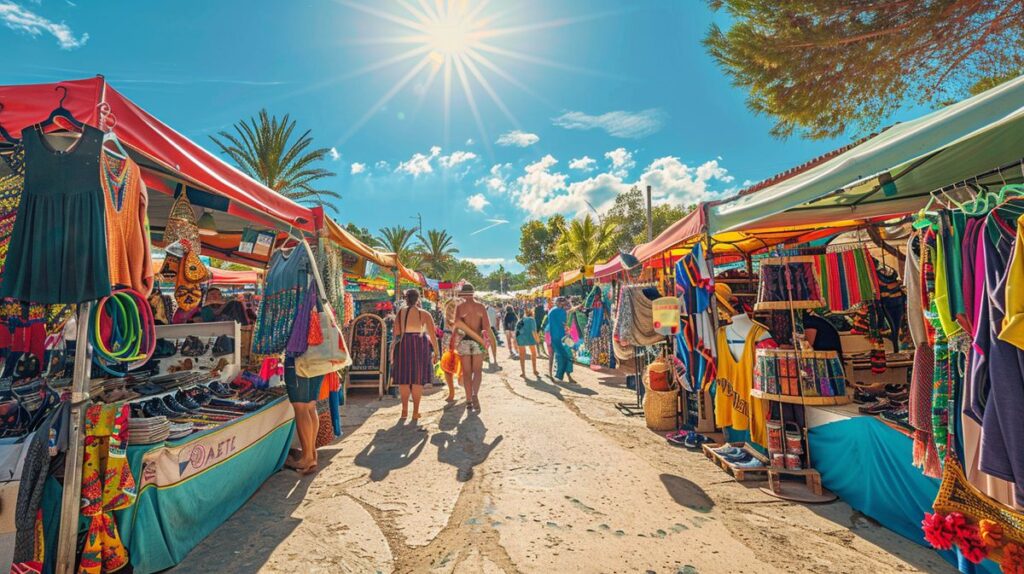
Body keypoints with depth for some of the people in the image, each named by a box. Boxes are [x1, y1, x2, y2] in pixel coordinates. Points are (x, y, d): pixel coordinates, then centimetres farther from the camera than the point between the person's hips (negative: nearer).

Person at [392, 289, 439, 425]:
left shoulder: (400, 313, 2)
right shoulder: (425, 314, -1)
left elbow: (396, 333, -3)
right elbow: (433, 334, -5)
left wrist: (393, 349, 4)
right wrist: (436, 351, 2)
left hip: (403, 346, 1)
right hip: (420, 345, -1)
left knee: (404, 378, 12)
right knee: (418, 379, 7)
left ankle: (405, 410, 12)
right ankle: (415, 412, 8)